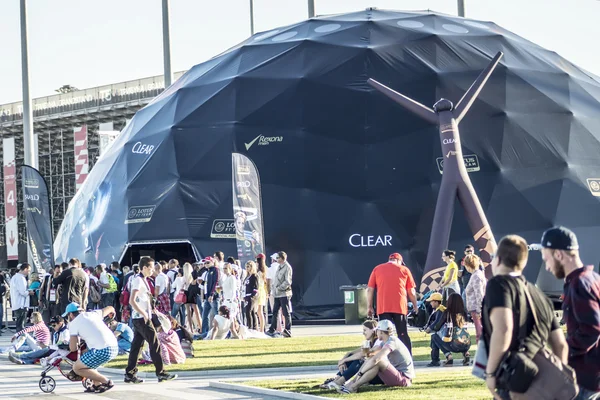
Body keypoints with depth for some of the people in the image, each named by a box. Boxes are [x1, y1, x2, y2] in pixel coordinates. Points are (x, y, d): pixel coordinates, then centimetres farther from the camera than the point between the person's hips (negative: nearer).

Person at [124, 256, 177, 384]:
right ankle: (161, 373, -2)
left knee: (136, 345, 8)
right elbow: (132, 301, -22)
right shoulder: (138, 280, -14)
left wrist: (147, 313, 16)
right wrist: (144, 314, -21)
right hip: (142, 319, -9)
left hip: (139, 318, 9)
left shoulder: (142, 280, 15)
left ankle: (129, 374, 9)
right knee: (155, 344, -5)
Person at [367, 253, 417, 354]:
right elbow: (411, 291, 8)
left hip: (383, 308, 0)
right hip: (400, 307, 0)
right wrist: (415, 306, 19)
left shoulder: (377, 269, 11)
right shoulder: (404, 270, 9)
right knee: (403, 335, 5)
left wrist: (369, 307, 10)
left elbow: (369, 289, 6)